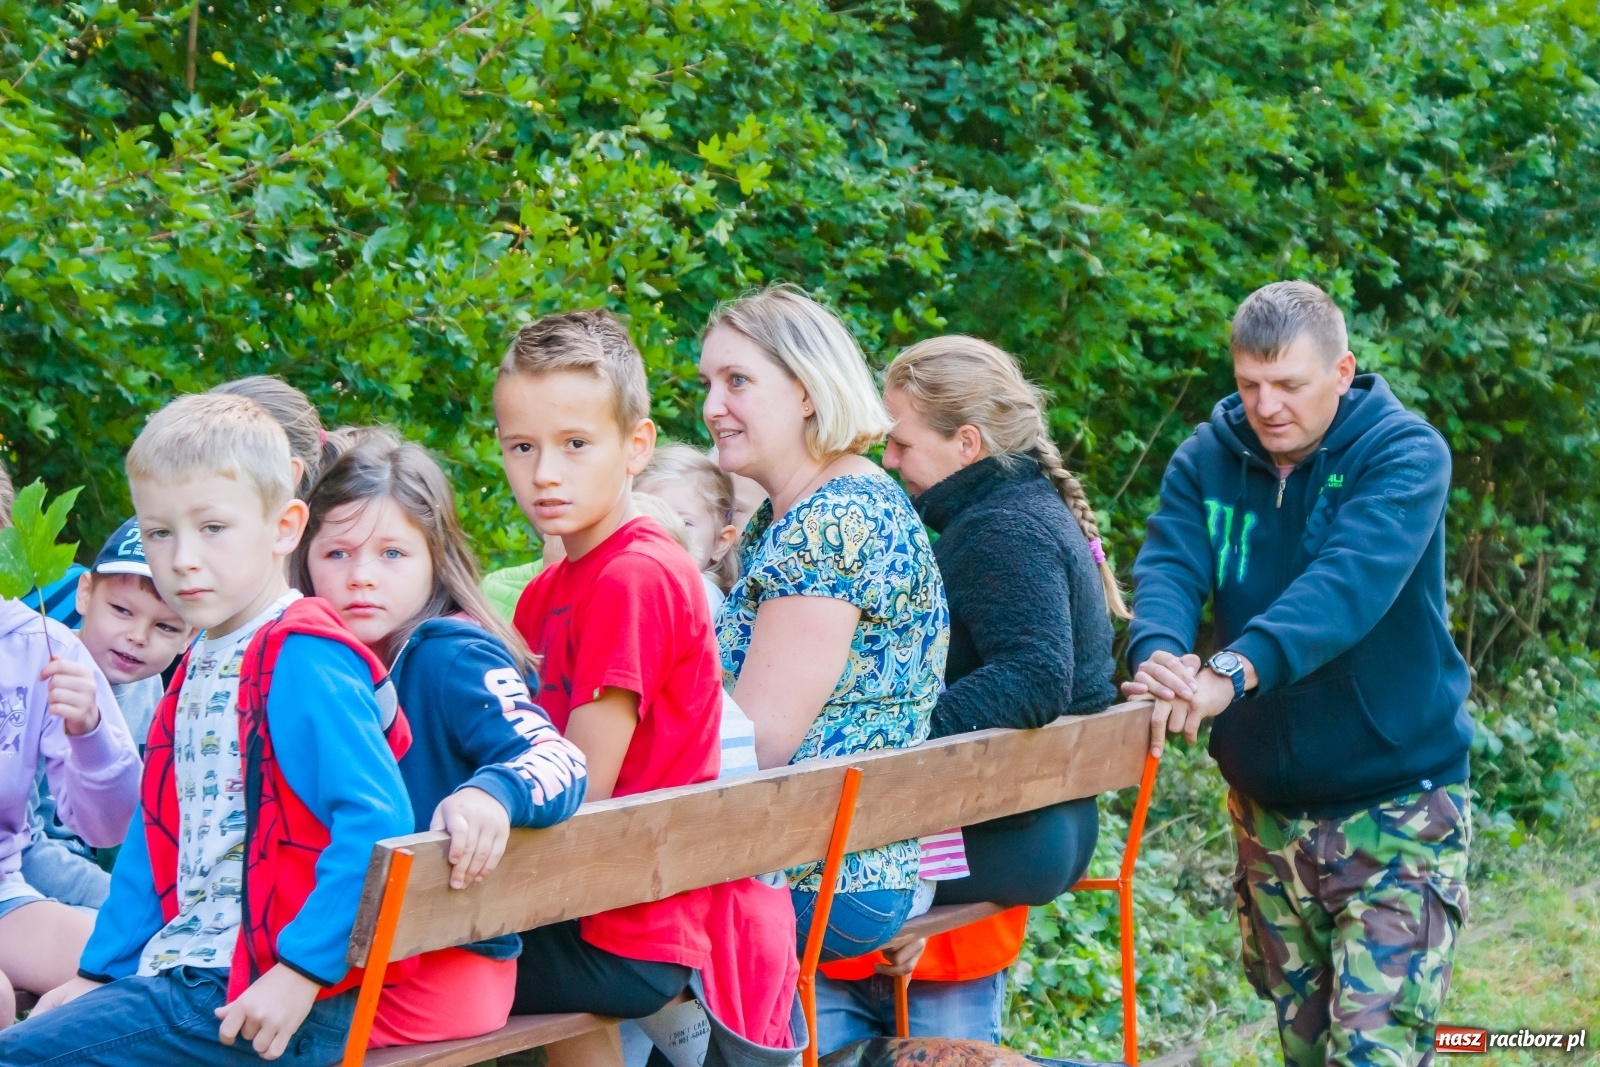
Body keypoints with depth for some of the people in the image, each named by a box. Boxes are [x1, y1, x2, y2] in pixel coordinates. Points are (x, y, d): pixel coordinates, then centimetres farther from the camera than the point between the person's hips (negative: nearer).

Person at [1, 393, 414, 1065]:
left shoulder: (301, 662, -15)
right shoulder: (198, 668, 15)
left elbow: (378, 820, -25)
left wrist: (302, 973, -25)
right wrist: (102, 970, 17)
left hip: (264, 999, -9)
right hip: (184, 972, 9)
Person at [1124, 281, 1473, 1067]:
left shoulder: (1405, 455, -14)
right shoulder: (1208, 459, 0)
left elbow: (1352, 580, -31)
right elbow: (1168, 568, -15)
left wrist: (1235, 670, -47)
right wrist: (1159, 653, -39)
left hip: (1395, 803, -5)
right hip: (1269, 806, 5)